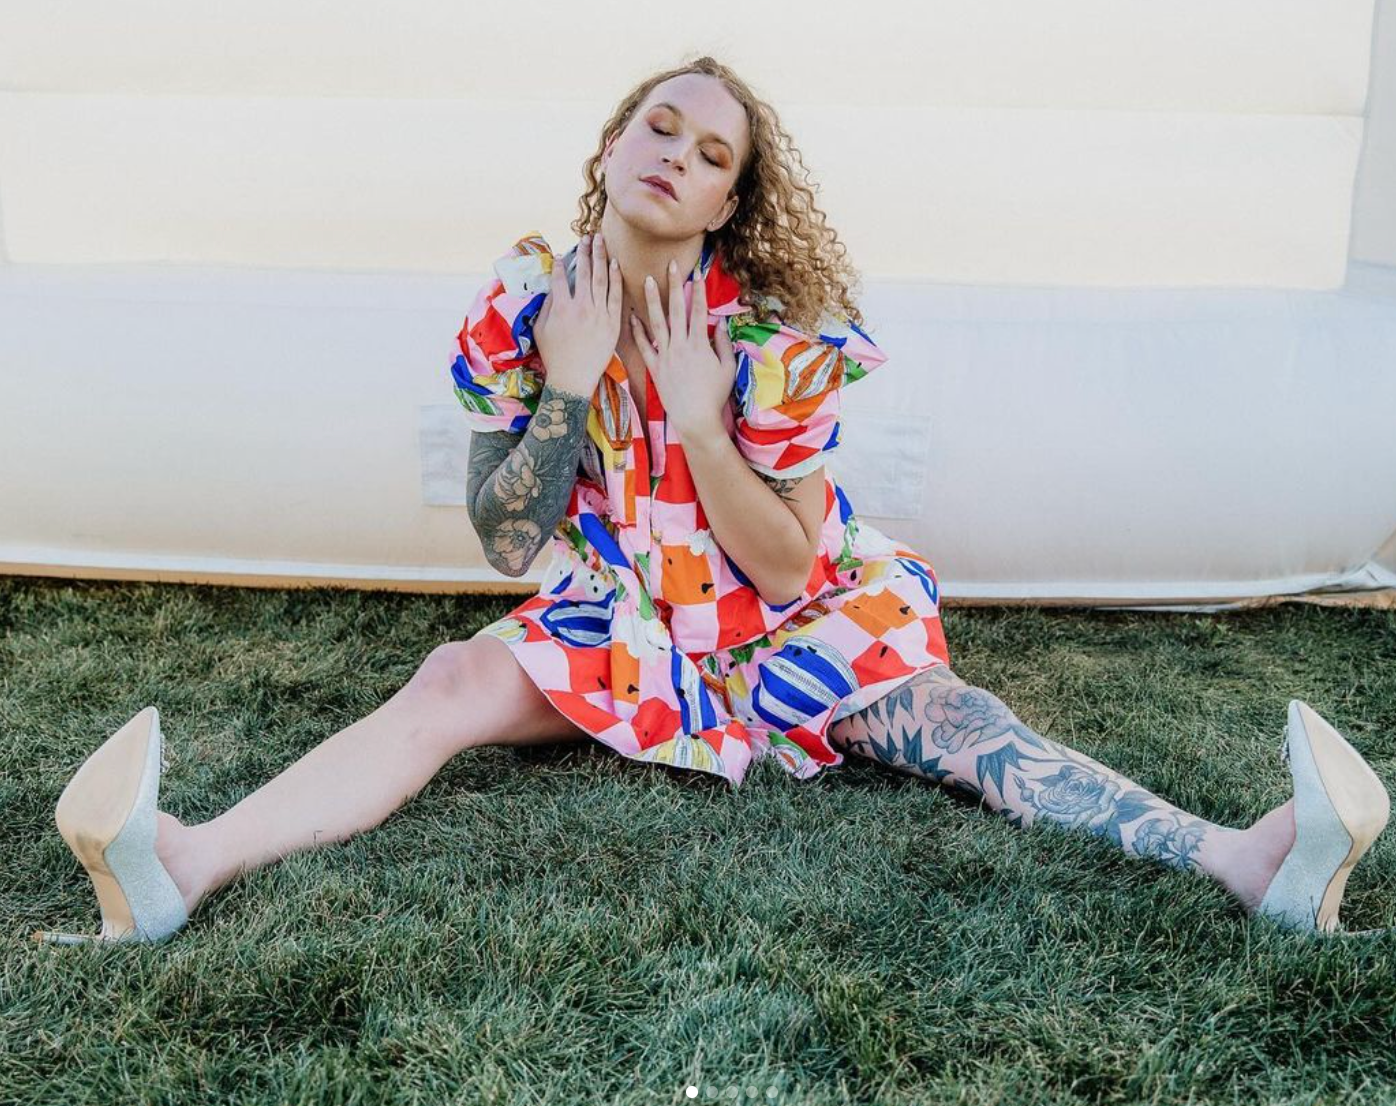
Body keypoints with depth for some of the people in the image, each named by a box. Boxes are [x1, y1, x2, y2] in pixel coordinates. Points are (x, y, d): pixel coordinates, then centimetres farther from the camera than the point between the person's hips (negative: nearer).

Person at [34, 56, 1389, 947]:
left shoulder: (775, 334, -14)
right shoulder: (524, 302, -8)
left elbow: (785, 567, -15)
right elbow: (507, 545, -8)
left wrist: (694, 410, -25)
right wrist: (569, 386, -20)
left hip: (777, 626, -1)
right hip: (608, 620, 2)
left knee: (930, 707, -24)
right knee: (452, 683, -24)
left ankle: (1248, 860, -35)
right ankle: (185, 867, -40)